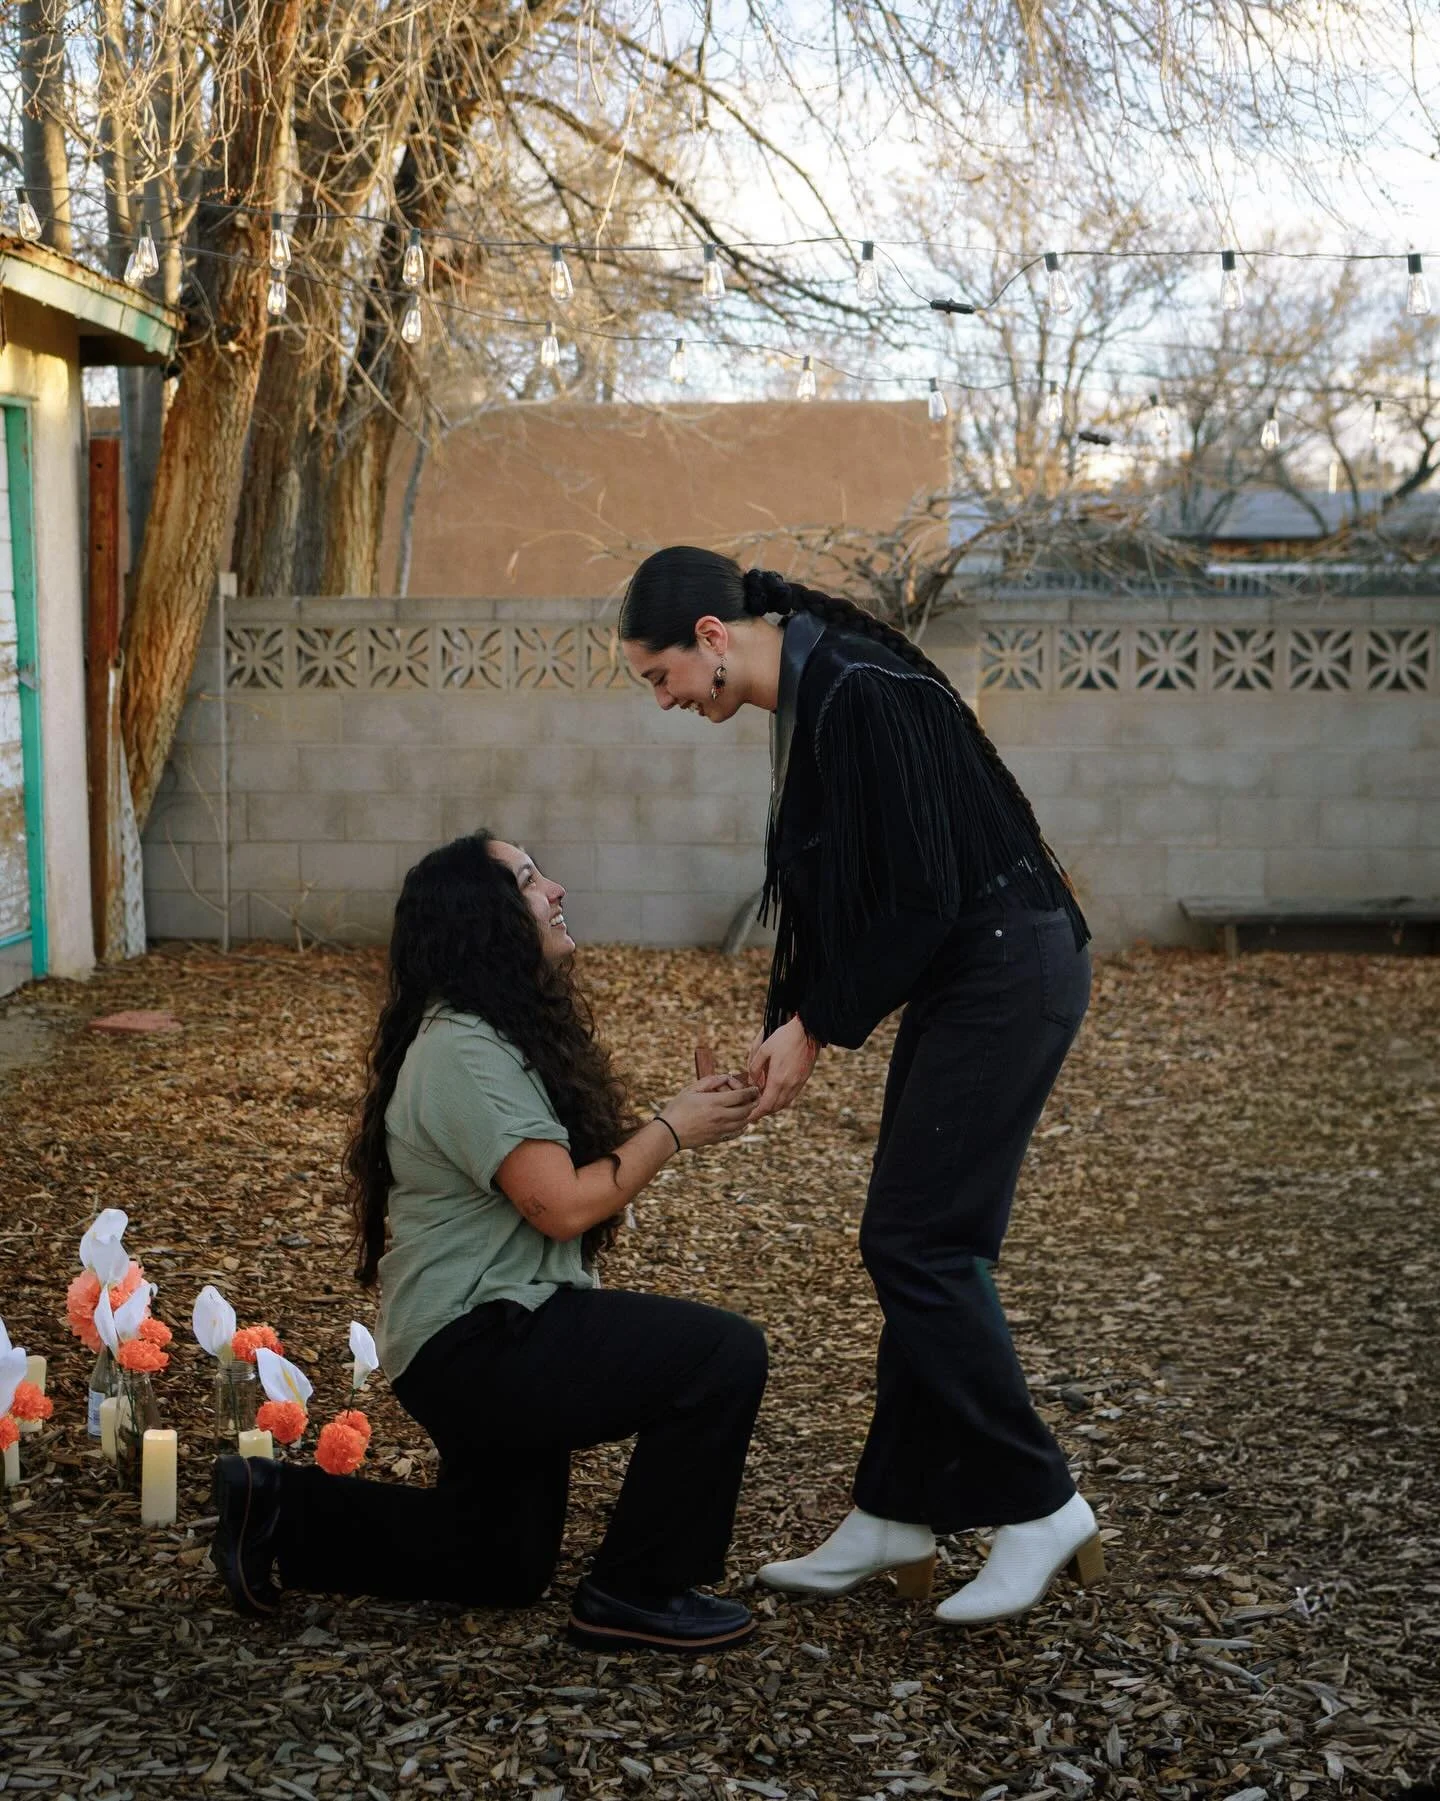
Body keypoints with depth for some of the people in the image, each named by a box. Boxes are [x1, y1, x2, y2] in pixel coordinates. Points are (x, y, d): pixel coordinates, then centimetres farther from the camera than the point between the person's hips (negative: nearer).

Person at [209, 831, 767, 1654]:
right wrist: (670, 1130, -14)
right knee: (725, 1354, -20)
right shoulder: (465, 1053, -21)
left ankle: (279, 1509, 23)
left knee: (505, 1566, 23)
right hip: (477, 1341, -11)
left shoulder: (509, 1033, 12)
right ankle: (638, 1594, -7)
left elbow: (582, 1159, 11)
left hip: (489, 1341, 11)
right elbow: (564, 1205, -24)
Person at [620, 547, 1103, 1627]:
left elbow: (922, 897, -22)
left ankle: (1039, 1507, 3)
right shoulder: (811, 696, 11)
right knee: (922, 1248, 11)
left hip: (1008, 975, -10)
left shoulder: (861, 696, -20)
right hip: (961, 980, 10)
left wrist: (820, 1028, -13)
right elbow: (830, 889, 17)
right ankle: (896, 1519, 19)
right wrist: (784, 1030, 10)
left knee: (917, 1244, -8)